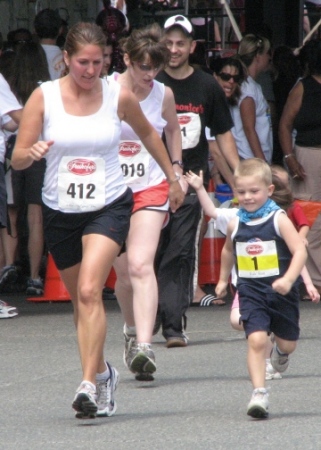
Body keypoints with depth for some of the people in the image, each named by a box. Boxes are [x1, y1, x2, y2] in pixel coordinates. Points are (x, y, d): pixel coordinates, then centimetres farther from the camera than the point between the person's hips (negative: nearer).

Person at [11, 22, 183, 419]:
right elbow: (17, 159, -6)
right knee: (79, 299, 13)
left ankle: (89, 385, -23)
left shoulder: (118, 97, -4)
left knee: (89, 292, -20)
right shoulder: (44, 97, -6)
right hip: (60, 210, 2)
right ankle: (103, 373, 34)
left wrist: (172, 177, 25)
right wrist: (33, 152, -29)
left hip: (109, 207, -2)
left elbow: (148, 134, 17)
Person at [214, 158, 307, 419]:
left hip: (281, 292, -1)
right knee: (256, 340, -18)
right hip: (251, 293, 1)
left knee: (288, 343, 15)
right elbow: (228, 251, 24)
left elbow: (300, 251, -17)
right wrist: (223, 280, 32)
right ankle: (259, 393, -20)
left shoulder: (279, 220, -10)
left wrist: (288, 279, -30)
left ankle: (281, 353, 53)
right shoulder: (235, 225, 2)